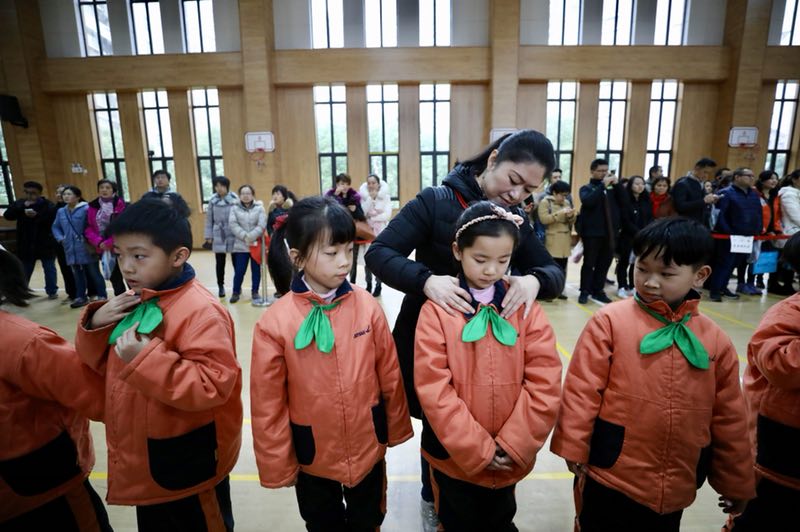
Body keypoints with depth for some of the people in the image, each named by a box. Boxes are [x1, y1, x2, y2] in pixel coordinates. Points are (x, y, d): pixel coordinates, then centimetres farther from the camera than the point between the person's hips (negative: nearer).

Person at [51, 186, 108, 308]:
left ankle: (102, 296, 12)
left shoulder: (86, 209, -12)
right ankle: (81, 297, 23)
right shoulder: (61, 212, 10)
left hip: (87, 248, -6)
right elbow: (55, 227, 20)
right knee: (77, 274, 14)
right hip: (71, 250, 6)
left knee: (94, 273, 3)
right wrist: (60, 238, 5)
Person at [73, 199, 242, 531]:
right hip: (142, 457, 9)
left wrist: (146, 359, -36)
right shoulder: (133, 303, 1)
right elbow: (105, 366, 10)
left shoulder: (200, 311, -27)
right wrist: (95, 326, -9)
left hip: (189, 461, -8)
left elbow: (214, 385, -31)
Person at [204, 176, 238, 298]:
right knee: (220, 263, 10)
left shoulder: (234, 199, -9)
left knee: (235, 262, 10)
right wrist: (208, 236, 5)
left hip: (233, 236, -2)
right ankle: (220, 286, 24)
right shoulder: (213, 200, 1)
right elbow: (209, 219, 6)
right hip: (218, 236, 2)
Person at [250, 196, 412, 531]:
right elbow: (268, 403, -11)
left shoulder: (367, 307, -14)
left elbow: (390, 376, -4)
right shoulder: (275, 323, -19)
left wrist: (397, 428, 6)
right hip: (312, 455, -1)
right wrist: (277, 465, -3)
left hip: (368, 447, 1)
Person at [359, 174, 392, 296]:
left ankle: (378, 285, 11)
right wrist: (370, 198, -16)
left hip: (381, 231, -2)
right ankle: (368, 284, 19)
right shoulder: (364, 196, 1)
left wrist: (372, 218, -11)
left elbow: (387, 215, -11)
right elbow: (362, 213, -12)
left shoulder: (386, 196, -3)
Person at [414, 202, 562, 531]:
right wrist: (476, 449, -14)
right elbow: (433, 388, -15)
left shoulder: (525, 305, -5)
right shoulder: (437, 309, -13)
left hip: (510, 458, 2)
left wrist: (513, 444, -11)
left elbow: (545, 382, -7)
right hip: (454, 457, -2)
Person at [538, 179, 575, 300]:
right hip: (552, 241, -6)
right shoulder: (545, 202, -3)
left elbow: (571, 222, 19)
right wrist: (560, 213, -19)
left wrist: (571, 216, -4)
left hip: (565, 240, 6)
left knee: (562, 266, 7)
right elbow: (544, 219, -17)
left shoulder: (567, 202, 16)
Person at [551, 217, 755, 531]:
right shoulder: (610, 321, -12)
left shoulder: (716, 341, 1)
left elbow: (728, 420, 8)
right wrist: (573, 449, -8)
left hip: (675, 491, 4)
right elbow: (581, 390, -10)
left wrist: (736, 483, 15)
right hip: (609, 481, -3)